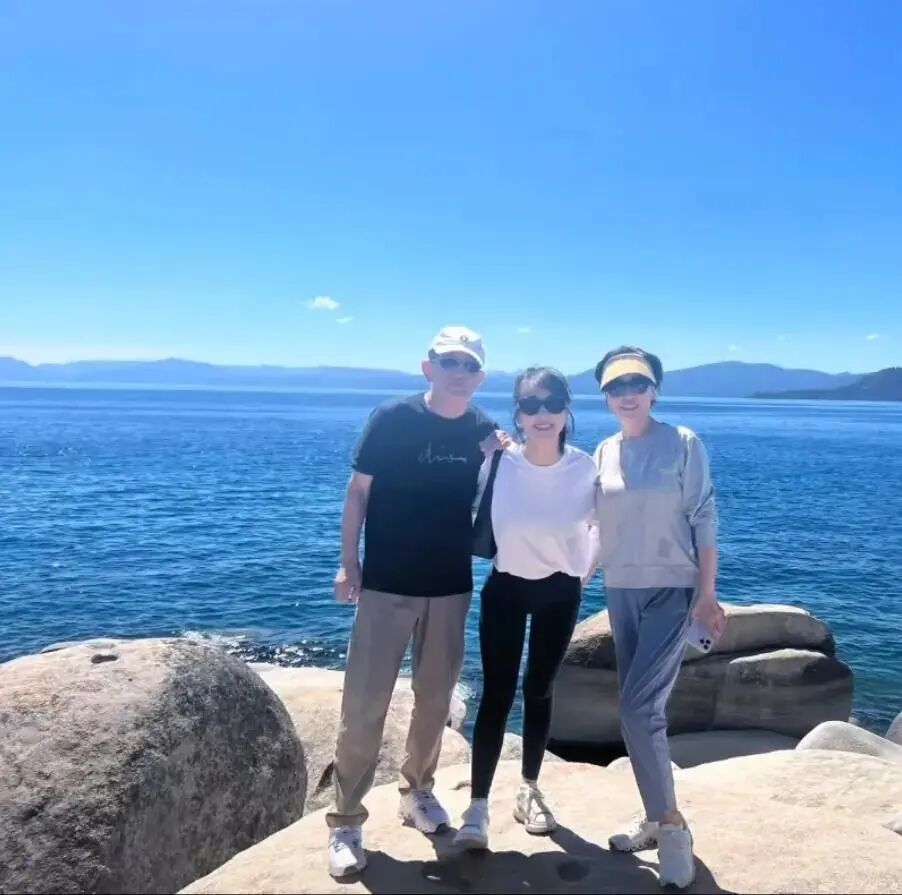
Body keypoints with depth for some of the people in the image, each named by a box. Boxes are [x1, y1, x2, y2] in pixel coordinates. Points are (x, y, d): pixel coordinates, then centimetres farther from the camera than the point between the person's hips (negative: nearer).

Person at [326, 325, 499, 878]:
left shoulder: (485, 432, 0)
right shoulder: (392, 419, -9)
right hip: (386, 584, -3)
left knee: (436, 699, 14)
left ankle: (418, 792, 34)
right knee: (365, 703, -2)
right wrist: (349, 563, -7)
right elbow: (359, 490, -4)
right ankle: (346, 821, 11)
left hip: (451, 587, 4)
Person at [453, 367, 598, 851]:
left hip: (560, 592, 1)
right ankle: (478, 807, 2)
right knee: (497, 694, -5)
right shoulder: (498, 462, -20)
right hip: (506, 588, -1)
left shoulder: (585, 467, -17)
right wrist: (499, 551, -2)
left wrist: (583, 570, 2)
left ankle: (530, 790, 31)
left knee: (540, 692, 13)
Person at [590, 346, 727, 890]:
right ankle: (657, 819, 26)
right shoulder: (604, 452, 6)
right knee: (642, 709, 11)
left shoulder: (683, 443, -8)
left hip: (672, 590, -5)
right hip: (621, 592, 5)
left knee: (640, 708, -12)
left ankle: (672, 824, 6)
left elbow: (704, 519, -9)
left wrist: (707, 593, -12)